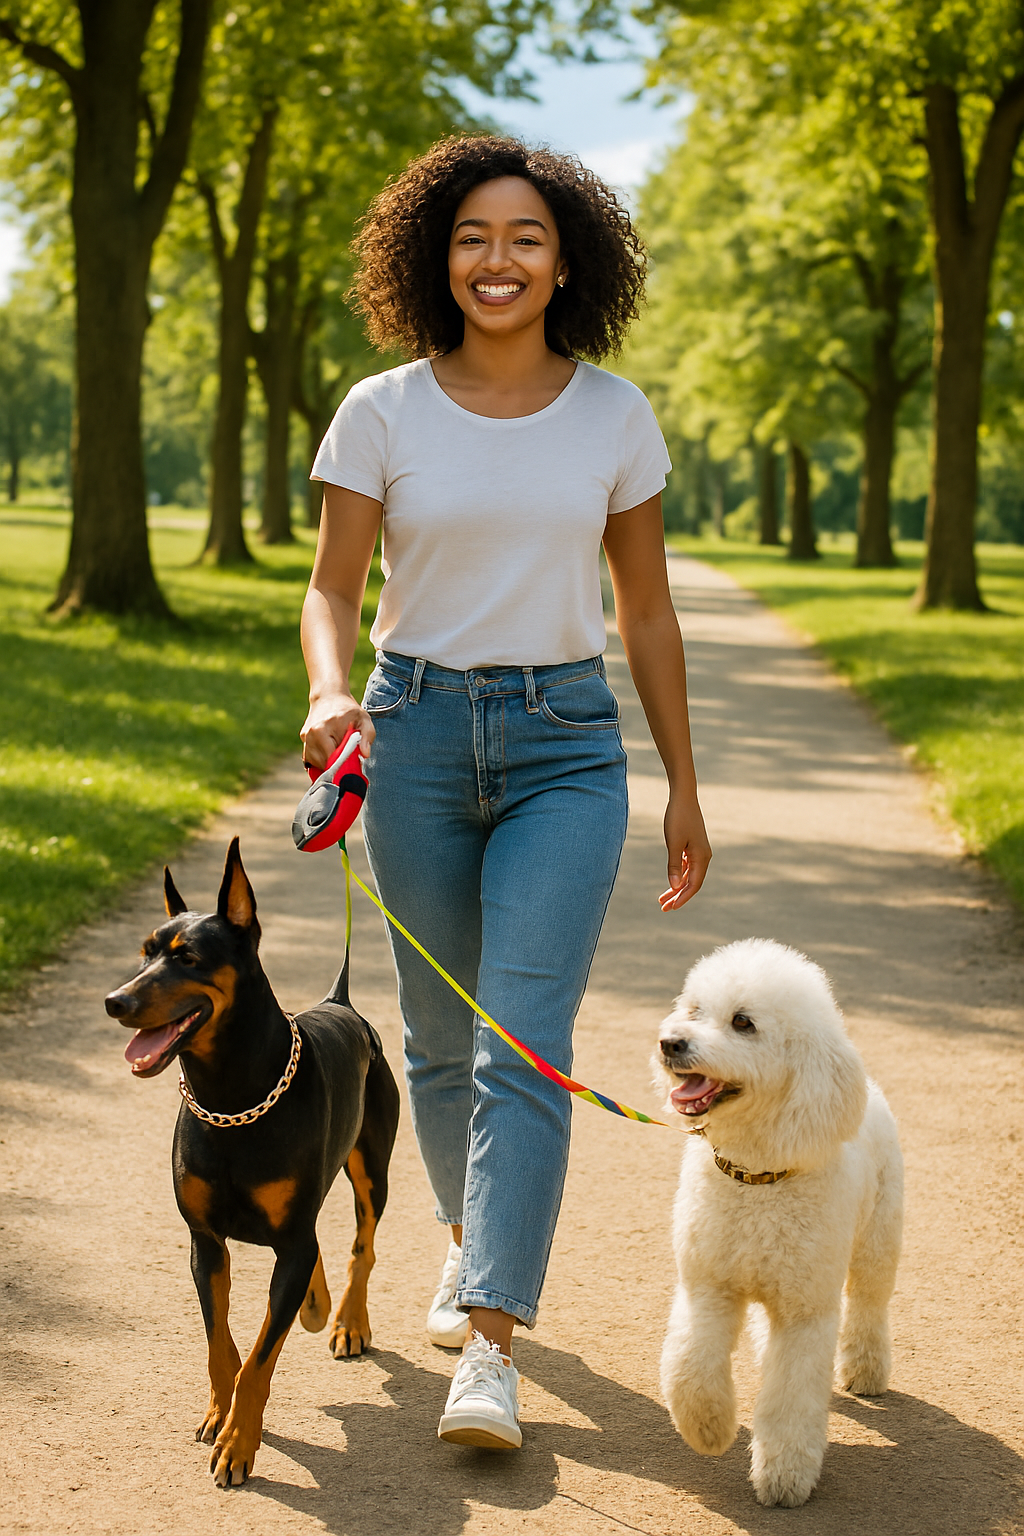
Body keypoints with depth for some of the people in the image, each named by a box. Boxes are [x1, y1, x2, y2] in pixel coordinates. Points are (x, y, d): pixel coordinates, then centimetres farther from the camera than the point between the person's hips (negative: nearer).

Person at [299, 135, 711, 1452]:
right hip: (417, 735, 1)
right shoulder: (383, 412, -1)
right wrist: (331, 694, -23)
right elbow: (332, 589, 0)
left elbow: (647, 612, 7)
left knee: (524, 1045, -12)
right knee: (441, 1034, 14)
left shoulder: (614, 416, 1)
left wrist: (685, 790, 9)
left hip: (565, 747, -1)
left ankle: (488, 1348, -13)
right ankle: (473, 1237, 41)